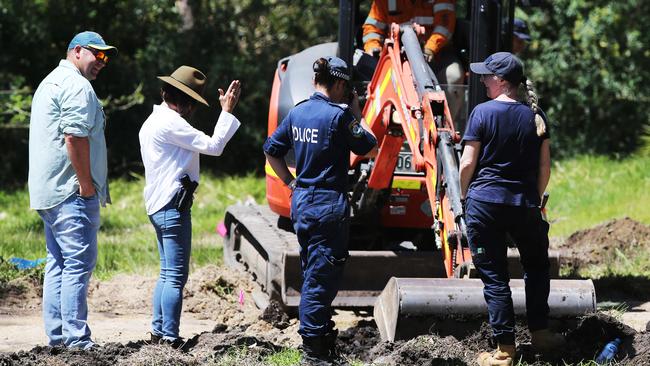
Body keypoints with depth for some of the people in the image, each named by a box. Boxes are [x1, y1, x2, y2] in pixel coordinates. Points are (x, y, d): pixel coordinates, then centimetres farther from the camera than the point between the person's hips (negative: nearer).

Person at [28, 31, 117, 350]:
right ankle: (76, 338, -12)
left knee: (58, 264, 12)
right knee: (79, 264, -10)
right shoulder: (77, 86, -11)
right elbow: (75, 138, -21)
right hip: (71, 192, -10)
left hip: (47, 192, 10)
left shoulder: (50, 82, 23)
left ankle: (56, 335, 12)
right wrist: (87, 183, -17)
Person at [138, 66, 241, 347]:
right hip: (173, 206, -11)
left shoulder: (153, 121, 17)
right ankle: (170, 337, -8)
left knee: (167, 273, 16)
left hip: (159, 205, 11)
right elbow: (213, 146, -16)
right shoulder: (170, 122, -16)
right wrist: (227, 111, -10)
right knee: (176, 276, -8)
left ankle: (158, 331, 18)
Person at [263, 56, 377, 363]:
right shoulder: (338, 115, -15)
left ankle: (322, 335, 27)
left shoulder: (297, 112, 6)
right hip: (329, 204, -8)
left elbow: (272, 150, 14)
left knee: (312, 273, 17)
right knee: (321, 276, -3)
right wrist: (356, 113, 7)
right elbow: (368, 144, -3)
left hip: (301, 201, 8)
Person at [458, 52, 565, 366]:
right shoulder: (535, 116, 4)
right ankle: (539, 332, 25)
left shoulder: (483, 112, -8)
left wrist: (463, 194, 8)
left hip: (484, 202, -3)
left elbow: (467, 163, -8)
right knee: (536, 267, 24)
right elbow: (544, 167, 5)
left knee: (494, 276, 3)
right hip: (524, 205, 3)